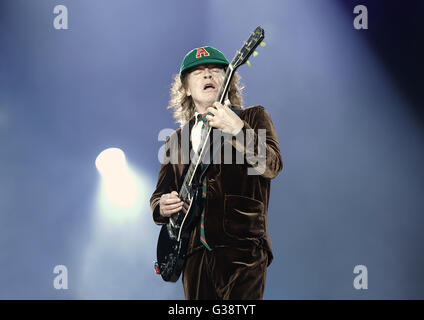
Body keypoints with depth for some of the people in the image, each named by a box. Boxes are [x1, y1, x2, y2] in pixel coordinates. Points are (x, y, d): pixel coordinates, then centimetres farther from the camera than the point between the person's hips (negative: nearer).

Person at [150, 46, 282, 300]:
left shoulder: (254, 117, 5)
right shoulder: (177, 139, 16)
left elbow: (272, 166, -12)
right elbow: (160, 194, 21)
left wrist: (237, 129, -24)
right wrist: (162, 207, -2)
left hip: (242, 249, -4)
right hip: (193, 253, 4)